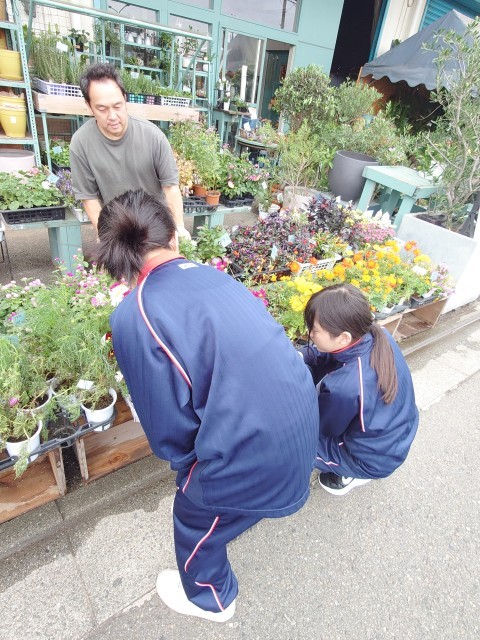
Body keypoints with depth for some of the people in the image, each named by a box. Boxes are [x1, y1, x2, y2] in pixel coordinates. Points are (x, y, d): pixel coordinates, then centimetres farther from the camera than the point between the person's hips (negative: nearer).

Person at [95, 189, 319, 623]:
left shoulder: (132, 316, -16)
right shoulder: (218, 276, 2)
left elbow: (165, 419, -11)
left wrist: (180, 460, 13)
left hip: (257, 452, -6)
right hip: (302, 421, 6)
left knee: (195, 520, 28)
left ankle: (209, 599, 59)